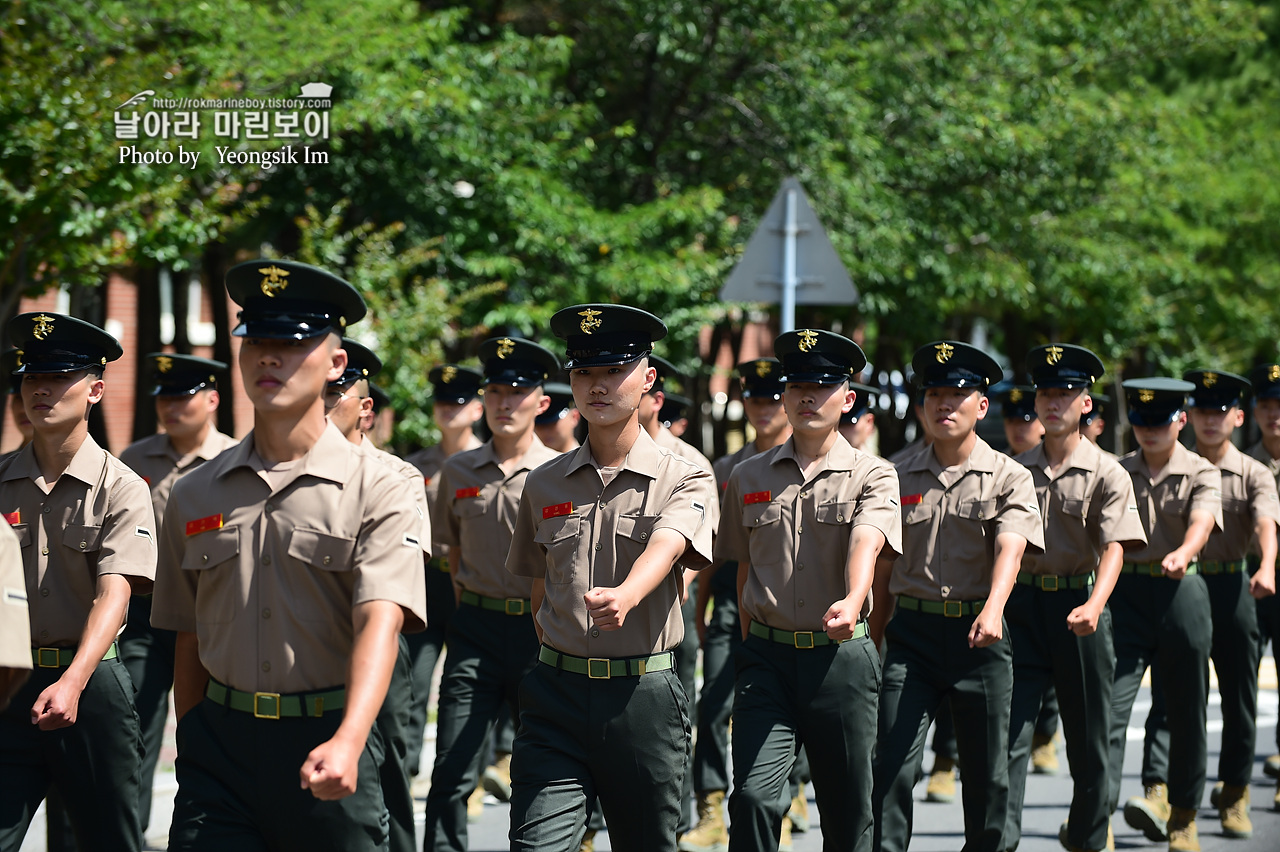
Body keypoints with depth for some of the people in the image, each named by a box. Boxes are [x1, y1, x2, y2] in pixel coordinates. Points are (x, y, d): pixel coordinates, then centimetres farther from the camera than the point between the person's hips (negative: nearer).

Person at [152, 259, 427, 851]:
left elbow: (381, 621, -18)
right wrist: (193, 750, 10)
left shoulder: (377, 492, -4)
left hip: (326, 743, -3)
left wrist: (347, 741, -33)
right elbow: (189, 642, 15)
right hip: (219, 743, 3)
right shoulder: (194, 496, 10)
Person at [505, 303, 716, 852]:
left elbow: (666, 545, -23)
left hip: (645, 698, -2)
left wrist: (624, 595, -43)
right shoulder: (544, 484, 9)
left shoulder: (684, 480, -2)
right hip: (555, 695, 2)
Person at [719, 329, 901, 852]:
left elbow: (866, 542, -20)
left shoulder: (872, 476, -1)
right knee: (753, 796, -16)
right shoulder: (748, 478, 9)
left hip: (842, 657, -1)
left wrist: (851, 602, -40)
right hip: (767, 656, 1)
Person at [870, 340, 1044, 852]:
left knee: (987, 773, 6)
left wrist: (993, 609, -35)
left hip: (978, 635, -1)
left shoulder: (1008, 478, 0)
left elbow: (1010, 547, -17)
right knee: (891, 765, -10)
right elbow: (883, 570, 13)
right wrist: (871, 644, 11)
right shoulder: (901, 479, 8)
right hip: (912, 632, 1)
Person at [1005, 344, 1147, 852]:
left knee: (1088, 735, 9)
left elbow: (1114, 547, -13)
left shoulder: (1106, 475, -1)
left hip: (1078, 605, -2)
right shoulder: (1015, 471, 8)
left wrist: (1094, 606, -29)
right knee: (1009, 730, -8)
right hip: (1021, 605, 2)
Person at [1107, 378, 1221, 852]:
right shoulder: (1116, 473, 9)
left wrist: (1183, 553, -41)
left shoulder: (1201, 474, 1)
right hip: (1125, 594, 1)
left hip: (1180, 594, -1)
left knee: (1185, 712, 7)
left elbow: (1202, 520, -18)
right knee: (1110, 704, -12)